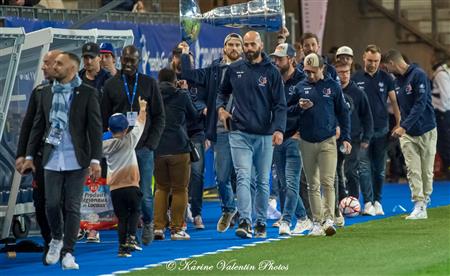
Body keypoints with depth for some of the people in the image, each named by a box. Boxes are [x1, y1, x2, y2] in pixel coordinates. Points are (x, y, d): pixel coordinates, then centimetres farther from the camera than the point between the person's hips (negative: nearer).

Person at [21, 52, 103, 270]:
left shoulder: (87, 94, -2)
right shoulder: (46, 93, 10)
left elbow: (95, 128, -4)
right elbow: (38, 125, 15)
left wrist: (95, 160, -10)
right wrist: (29, 156, 11)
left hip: (76, 160, -3)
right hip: (52, 159, 3)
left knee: (72, 207, -2)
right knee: (52, 203, 0)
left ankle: (67, 252, 4)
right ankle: (56, 239, 25)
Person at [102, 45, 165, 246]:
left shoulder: (149, 84, 8)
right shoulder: (111, 85, 8)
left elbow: (159, 117, 7)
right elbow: (104, 119, 7)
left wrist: (151, 144, -3)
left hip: (143, 148, 0)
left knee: (145, 193, -3)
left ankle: (147, 223, 23)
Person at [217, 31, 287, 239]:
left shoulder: (271, 72, 1)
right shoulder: (234, 70, 7)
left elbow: (280, 104, -1)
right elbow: (223, 91, 25)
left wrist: (279, 129, -14)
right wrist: (221, 108, 5)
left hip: (264, 135, 0)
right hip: (240, 134, 0)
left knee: (262, 181, 8)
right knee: (243, 177, -14)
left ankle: (261, 223, 18)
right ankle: (245, 221, -22)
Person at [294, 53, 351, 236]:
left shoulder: (332, 86, 2)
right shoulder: (300, 87, 7)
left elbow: (343, 112, 7)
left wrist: (346, 138, 1)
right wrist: (299, 107, -8)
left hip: (328, 141, -3)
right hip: (307, 142, 3)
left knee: (327, 182, -12)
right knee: (312, 185, 5)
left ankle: (329, 219, -16)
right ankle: (317, 223, 9)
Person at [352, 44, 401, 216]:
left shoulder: (386, 78, 4)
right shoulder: (356, 79, 3)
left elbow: (394, 102, 5)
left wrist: (399, 123, -2)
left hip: (381, 129, 1)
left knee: (379, 168, 7)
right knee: (364, 168, -8)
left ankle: (377, 202, 17)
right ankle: (368, 203, -10)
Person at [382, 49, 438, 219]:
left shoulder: (418, 75, -14)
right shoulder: (397, 80, 8)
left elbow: (420, 104, -20)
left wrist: (404, 126, -24)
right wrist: (400, 127, 3)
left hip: (426, 131, -5)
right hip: (407, 134, 5)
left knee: (426, 171, 4)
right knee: (413, 171, -6)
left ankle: (424, 203, 17)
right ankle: (419, 207, -9)